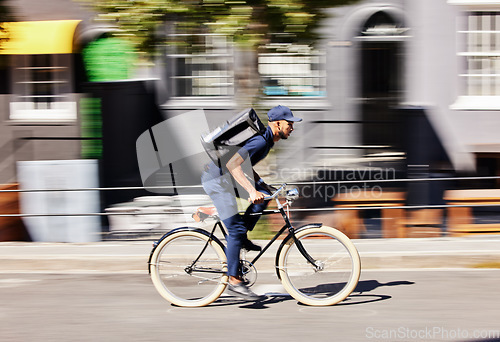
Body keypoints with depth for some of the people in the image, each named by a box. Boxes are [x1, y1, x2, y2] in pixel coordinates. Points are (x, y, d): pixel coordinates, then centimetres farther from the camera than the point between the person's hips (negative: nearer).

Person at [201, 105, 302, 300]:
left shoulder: (266, 140, 12)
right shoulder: (261, 141, -20)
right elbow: (233, 164, -32)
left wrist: (261, 184, 16)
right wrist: (252, 191, -37)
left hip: (226, 177, 10)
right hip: (217, 179, -10)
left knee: (264, 194, 5)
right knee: (236, 228, -11)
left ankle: (242, 239, 8)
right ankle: (234, 281, -8)